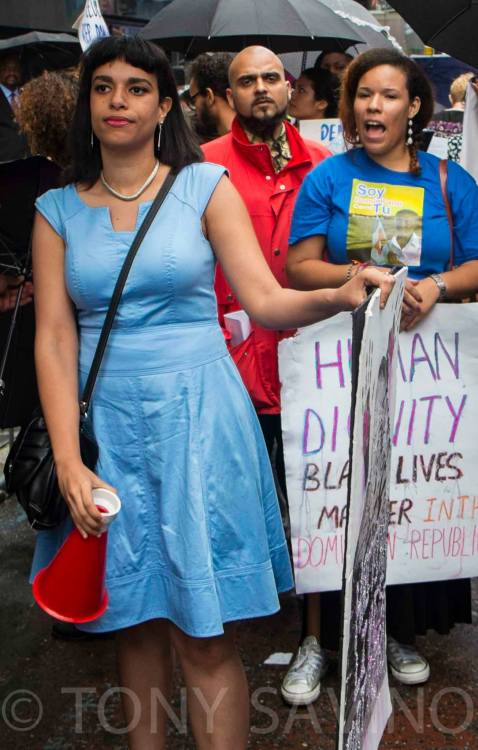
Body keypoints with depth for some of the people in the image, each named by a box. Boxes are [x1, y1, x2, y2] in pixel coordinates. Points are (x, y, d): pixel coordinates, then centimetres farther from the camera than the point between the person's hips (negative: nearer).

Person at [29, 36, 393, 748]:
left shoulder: (205, 186, 2)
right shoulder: (58, 209, 6)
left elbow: (266, 300, -7)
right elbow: (54, 339, -1)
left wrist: (344, 293, -27)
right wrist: (69, 460, -10)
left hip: (195, 415, -2)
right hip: (106, 422, 2)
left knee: (204, 634, -1)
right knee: (135, 622, 12)